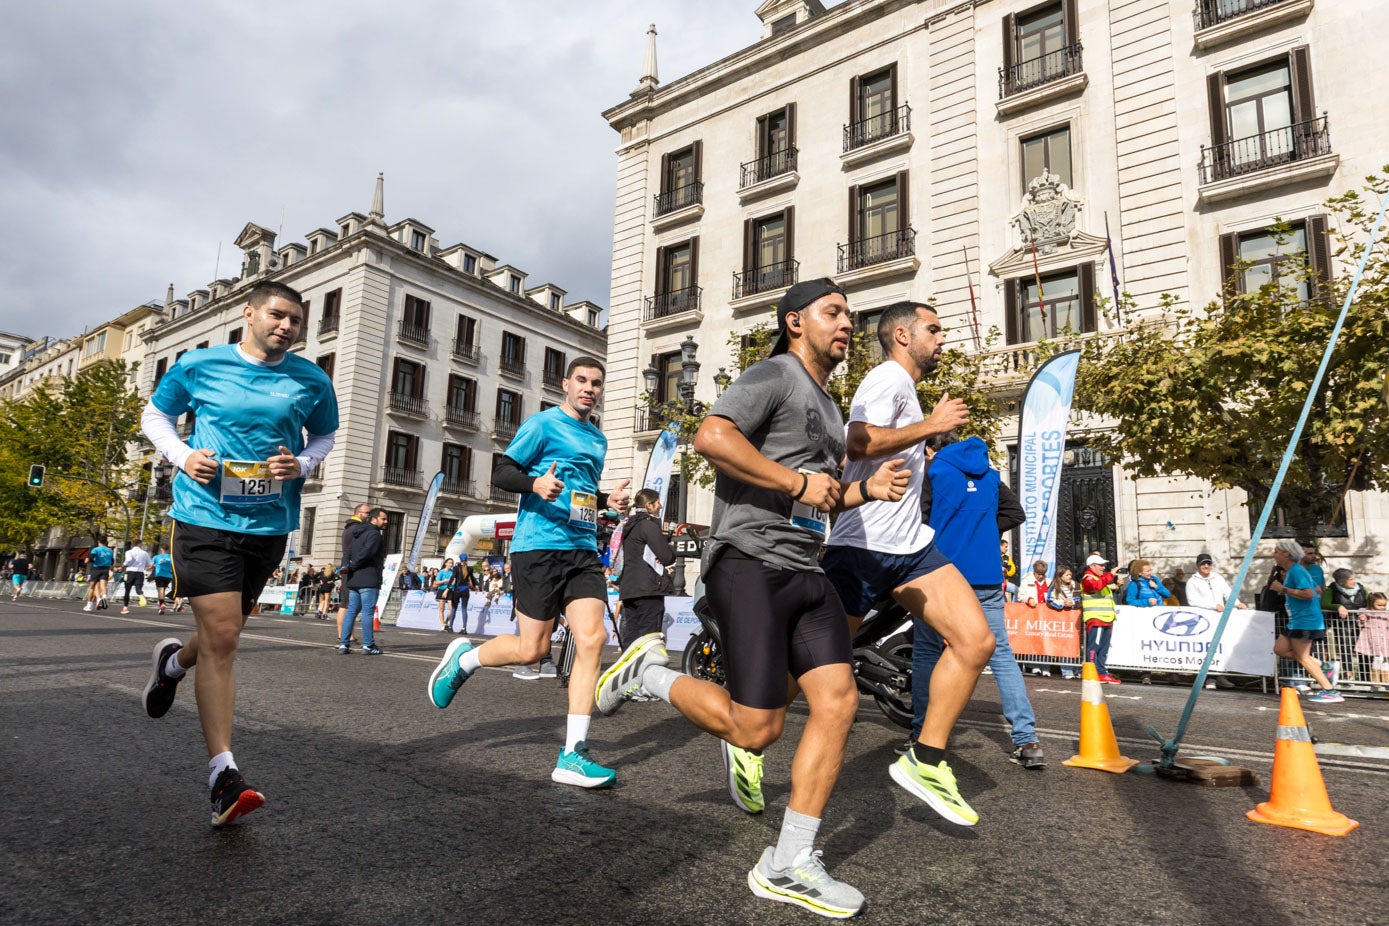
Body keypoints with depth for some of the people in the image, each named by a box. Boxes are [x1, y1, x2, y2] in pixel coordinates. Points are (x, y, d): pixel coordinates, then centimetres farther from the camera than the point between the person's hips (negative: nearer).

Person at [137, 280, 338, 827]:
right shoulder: (199, 365, 0)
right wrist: (182, 456, -7)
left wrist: (303, 464, -5)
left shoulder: (311, 381, 4)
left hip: (269, 524, 4)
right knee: (222, 637, -12)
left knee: (222, 636, 17)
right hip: (205, 516, -3)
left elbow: (325, 436, 17)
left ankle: (174, 661, 54)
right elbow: (155, 416, 13)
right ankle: (222, 772, -4)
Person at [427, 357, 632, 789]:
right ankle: (463, 658, 29)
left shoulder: (598, 439, 20)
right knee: (532, 649, -3)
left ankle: (572, 755, -5)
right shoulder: (543, 423, 0)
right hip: (539, 546, -6)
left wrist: (608, 499, 12)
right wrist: (536, 483, -24)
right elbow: (501, 474, -4)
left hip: (583, 550, 6)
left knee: (592, 638, -10)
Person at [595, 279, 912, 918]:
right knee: (757, 731, -10)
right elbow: (712, 437, -22)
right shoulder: (773, 375, -5)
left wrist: (867, 489, 14)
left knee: (839, 702, -3)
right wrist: (798, 483, -18)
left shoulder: (827, 407, 25)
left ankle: (788, 866, 8)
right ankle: (649, 673, 15)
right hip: (749, 561, -9)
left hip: (804, 571, 9)